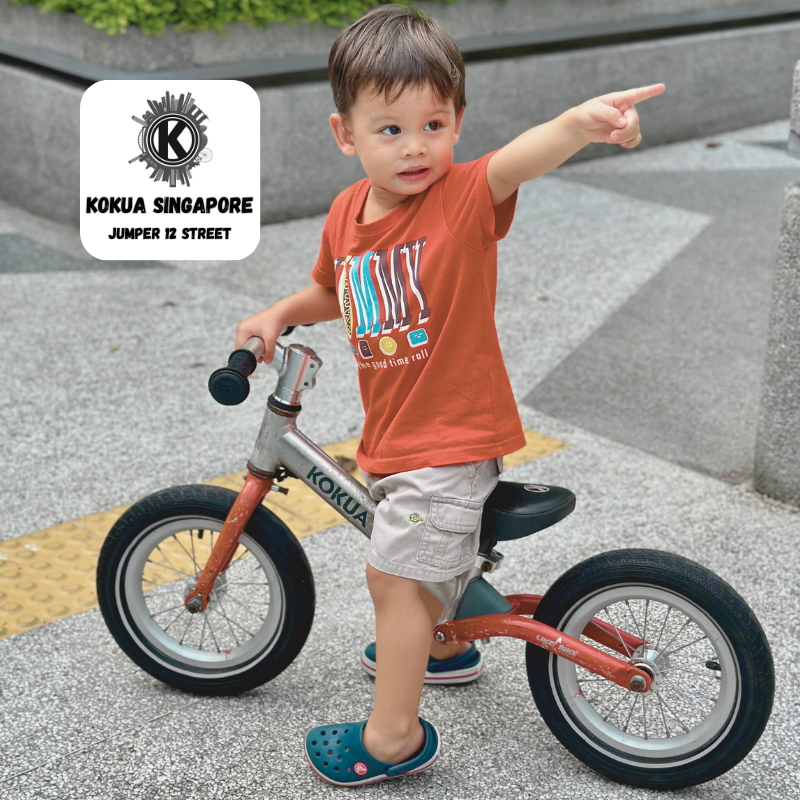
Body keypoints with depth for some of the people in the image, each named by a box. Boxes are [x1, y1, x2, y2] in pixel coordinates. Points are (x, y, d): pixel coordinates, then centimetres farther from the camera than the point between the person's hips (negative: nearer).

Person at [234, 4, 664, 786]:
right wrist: (277, 314, 5)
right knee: (422, 559, 27)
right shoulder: (347, 212, 0)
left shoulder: (465, 197, -19)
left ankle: (394, 734, 17)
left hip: (453, 435, -7)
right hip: (392, 431, 8)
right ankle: (444, 648, 55)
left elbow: (518, 160, -42)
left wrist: (580, 121, -60)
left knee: (393, 573, -2)